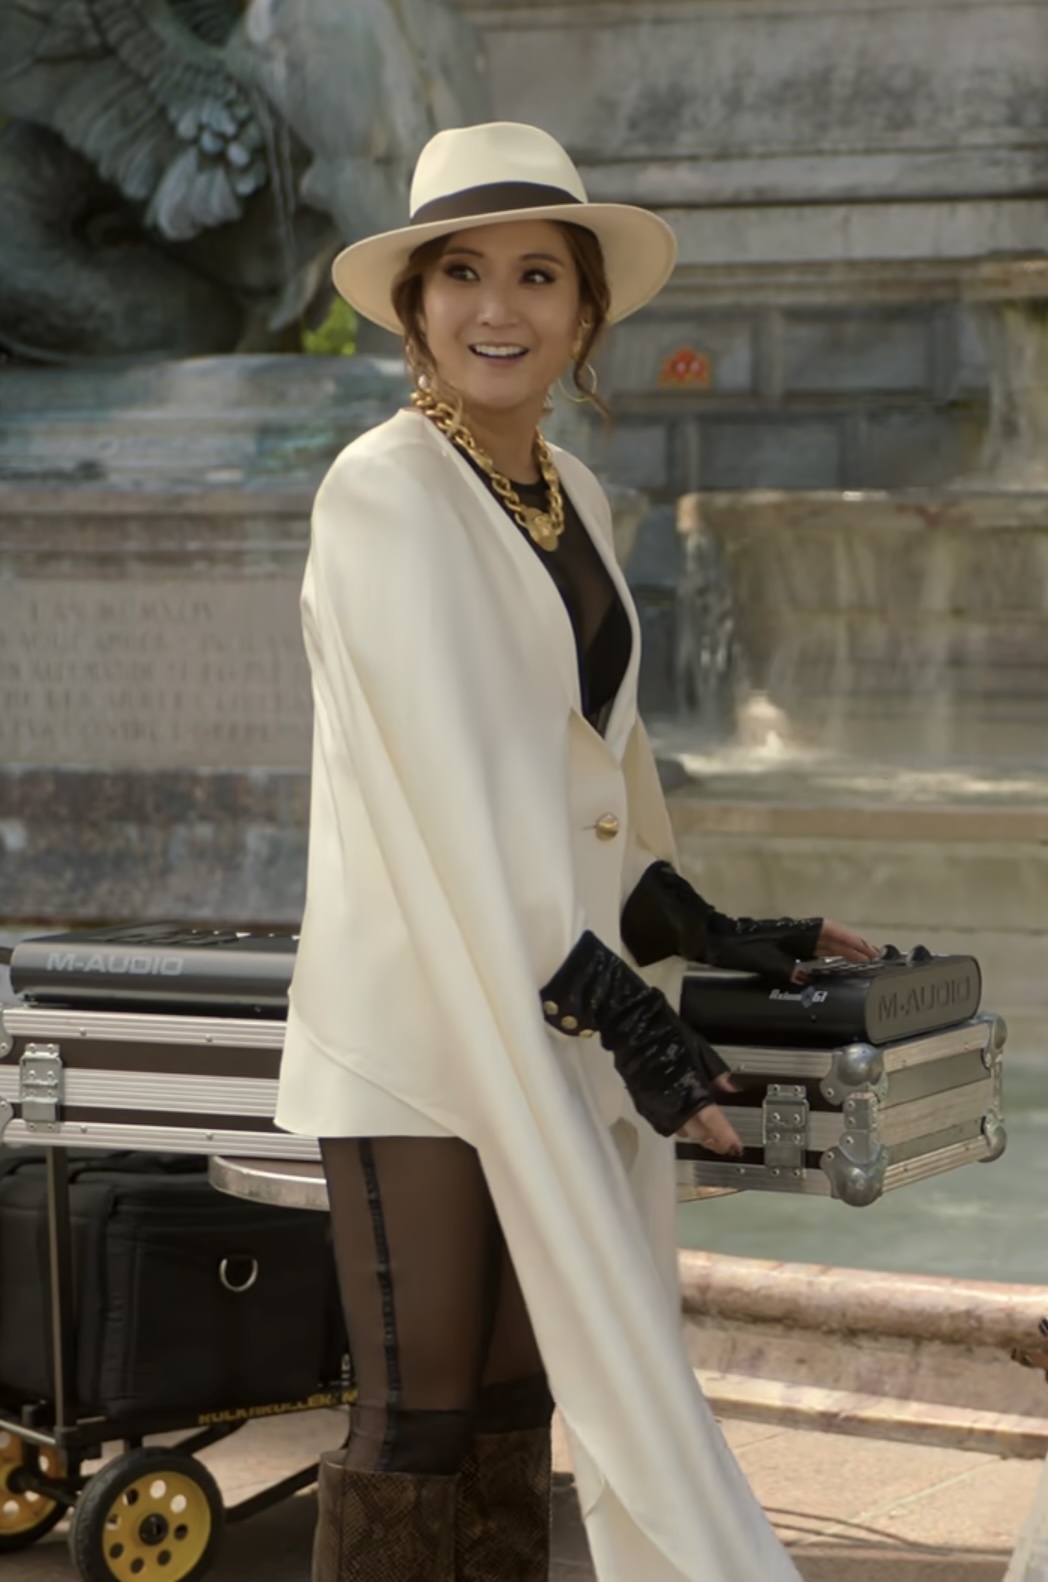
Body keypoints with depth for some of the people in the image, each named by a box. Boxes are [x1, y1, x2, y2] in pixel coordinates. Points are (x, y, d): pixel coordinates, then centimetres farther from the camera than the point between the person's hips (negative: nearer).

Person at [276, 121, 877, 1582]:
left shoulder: (573, 496, 13)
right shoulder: (383, 493, -11)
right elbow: (449, 794, -18)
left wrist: (710, 937, 11)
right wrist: (623, 1015, -19)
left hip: (550, 1020, 8)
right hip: (421, 1010, -7)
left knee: (517, 1408, 12)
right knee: (418, 1421, -5)